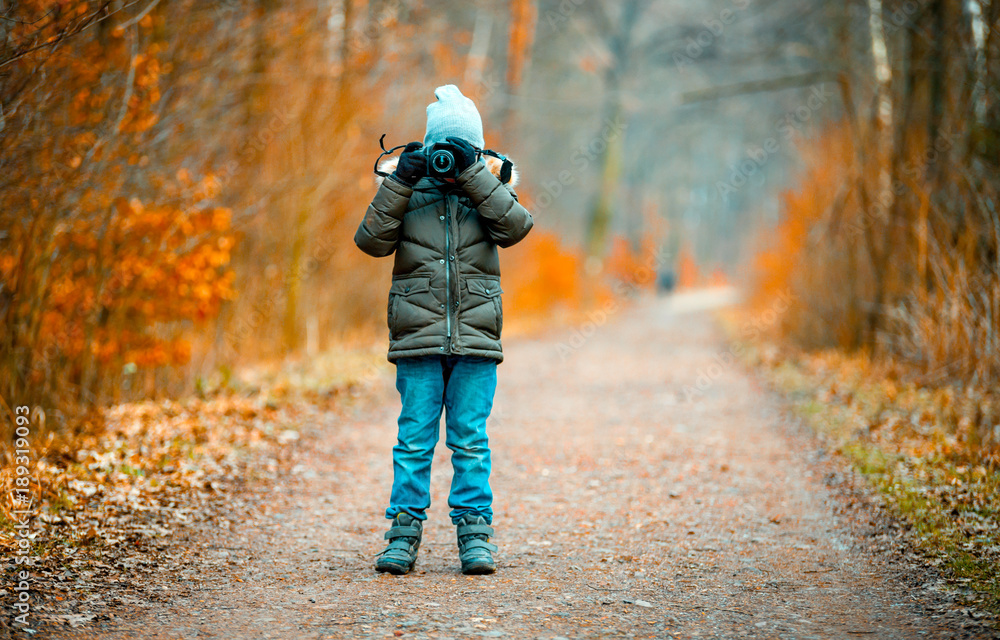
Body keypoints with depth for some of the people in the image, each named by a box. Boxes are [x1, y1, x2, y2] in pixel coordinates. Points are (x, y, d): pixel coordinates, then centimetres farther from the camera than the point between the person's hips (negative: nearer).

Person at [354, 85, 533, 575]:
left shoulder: (490, 181, 9)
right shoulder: (406, 181, 7)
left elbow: (514, 226, -11)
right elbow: (372, 241, -4)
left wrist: (471, 174, -14)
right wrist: (400, 183, -13)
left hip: (476, 335, 0)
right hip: (417, 334, 0)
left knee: (470, 439, 2)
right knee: (414, 437, 1)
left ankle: (474, 532, 8)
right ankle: (404, 531, 7)